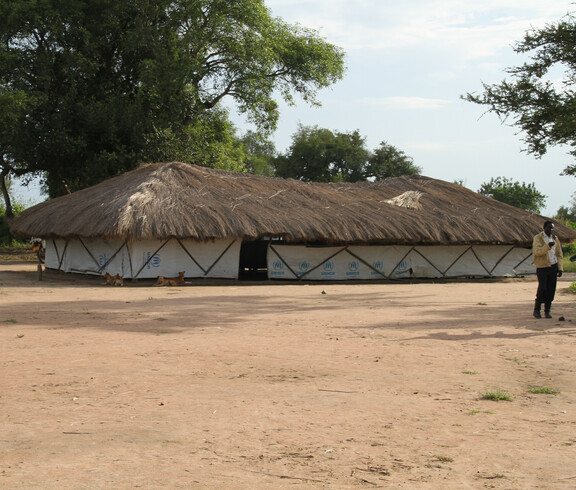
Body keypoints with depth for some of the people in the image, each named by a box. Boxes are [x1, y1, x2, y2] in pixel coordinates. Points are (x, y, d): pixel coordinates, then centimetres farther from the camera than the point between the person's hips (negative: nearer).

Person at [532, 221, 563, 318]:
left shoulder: (555, 238, 9)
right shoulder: (538, 238, -6)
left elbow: (559, 254, 12)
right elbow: (537, 251, -21)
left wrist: (560, 268, 4)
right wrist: (548, 246, -34)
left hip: (553, 266, 5)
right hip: (542, 267, -5)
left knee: (551, 289, 2)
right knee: (542, 289, -10)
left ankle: (547, 311, 12)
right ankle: (536, 310, 6)